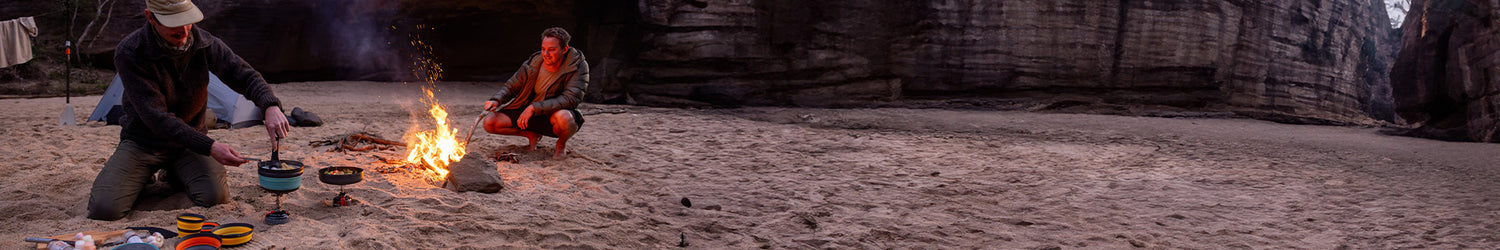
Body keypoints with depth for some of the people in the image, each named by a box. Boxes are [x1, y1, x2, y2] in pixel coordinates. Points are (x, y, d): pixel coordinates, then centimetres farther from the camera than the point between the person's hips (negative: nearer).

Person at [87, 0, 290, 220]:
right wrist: (209, 147, -33)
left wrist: (271, 106, -28)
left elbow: (246, 76, -5)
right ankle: (145, 175, 13)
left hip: (189, 143, 2)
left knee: (215, 198, -24)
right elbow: (156, 117, -25)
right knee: (104, 209, -21)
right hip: (144, 142, -2)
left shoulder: (203, 43, -12)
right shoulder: (130, 54, -23)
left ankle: (173, 174, 11)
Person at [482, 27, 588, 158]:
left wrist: (534, 108, -34)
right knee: (490, 123, -12)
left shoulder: (578, 67, -18)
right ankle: (532, 135, 12)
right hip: (530, 113, 4)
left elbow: (570, 99, -29)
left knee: (563, 117, -42)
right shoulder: (533, 64, -5)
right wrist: (496, 100, -18)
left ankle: (561, 144, -5)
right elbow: (510, 87, 6)